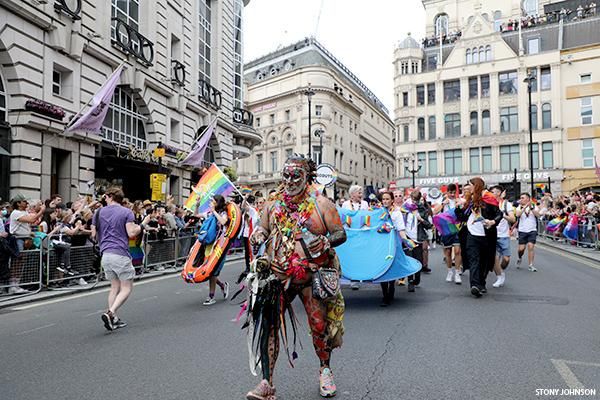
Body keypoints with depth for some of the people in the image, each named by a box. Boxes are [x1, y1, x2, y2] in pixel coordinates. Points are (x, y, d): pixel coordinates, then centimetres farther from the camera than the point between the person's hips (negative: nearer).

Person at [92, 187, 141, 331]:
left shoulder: (99, 212, 10)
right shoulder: (126, 212, -3)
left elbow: (94, 235, 12)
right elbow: (131, 233, -12)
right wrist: (140, 227, 7)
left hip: (105, 254, 6)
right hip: (120, 254, -5)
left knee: (115, 286, 17)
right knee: (127, 287, 3)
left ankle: (113, 318, 14)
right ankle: (110, 313, -14)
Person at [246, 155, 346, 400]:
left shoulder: (321, 204, 0)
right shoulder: (273, 204, 9)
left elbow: (341, 234, 0)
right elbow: (263, 228, 17)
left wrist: (326, 241, -20)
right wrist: (258, 235, -6)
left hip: (312, 275, -2)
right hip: (277, 275, 2)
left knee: (320, 325, 7)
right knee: (268, 324, -4)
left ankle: (325, 371, 34)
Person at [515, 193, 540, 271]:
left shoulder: (534, 206, 3)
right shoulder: (519, 208, 4)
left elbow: (537, 214, -15)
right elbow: (517, 214, -17)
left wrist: (531, 207, -27)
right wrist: (525, 207, -26)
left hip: (532, 230, -1)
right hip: (522, 231, 1)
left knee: (530, 246, -13)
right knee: (521, 248, -1)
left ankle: (531, 265, -3)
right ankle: (520, 258, 32)